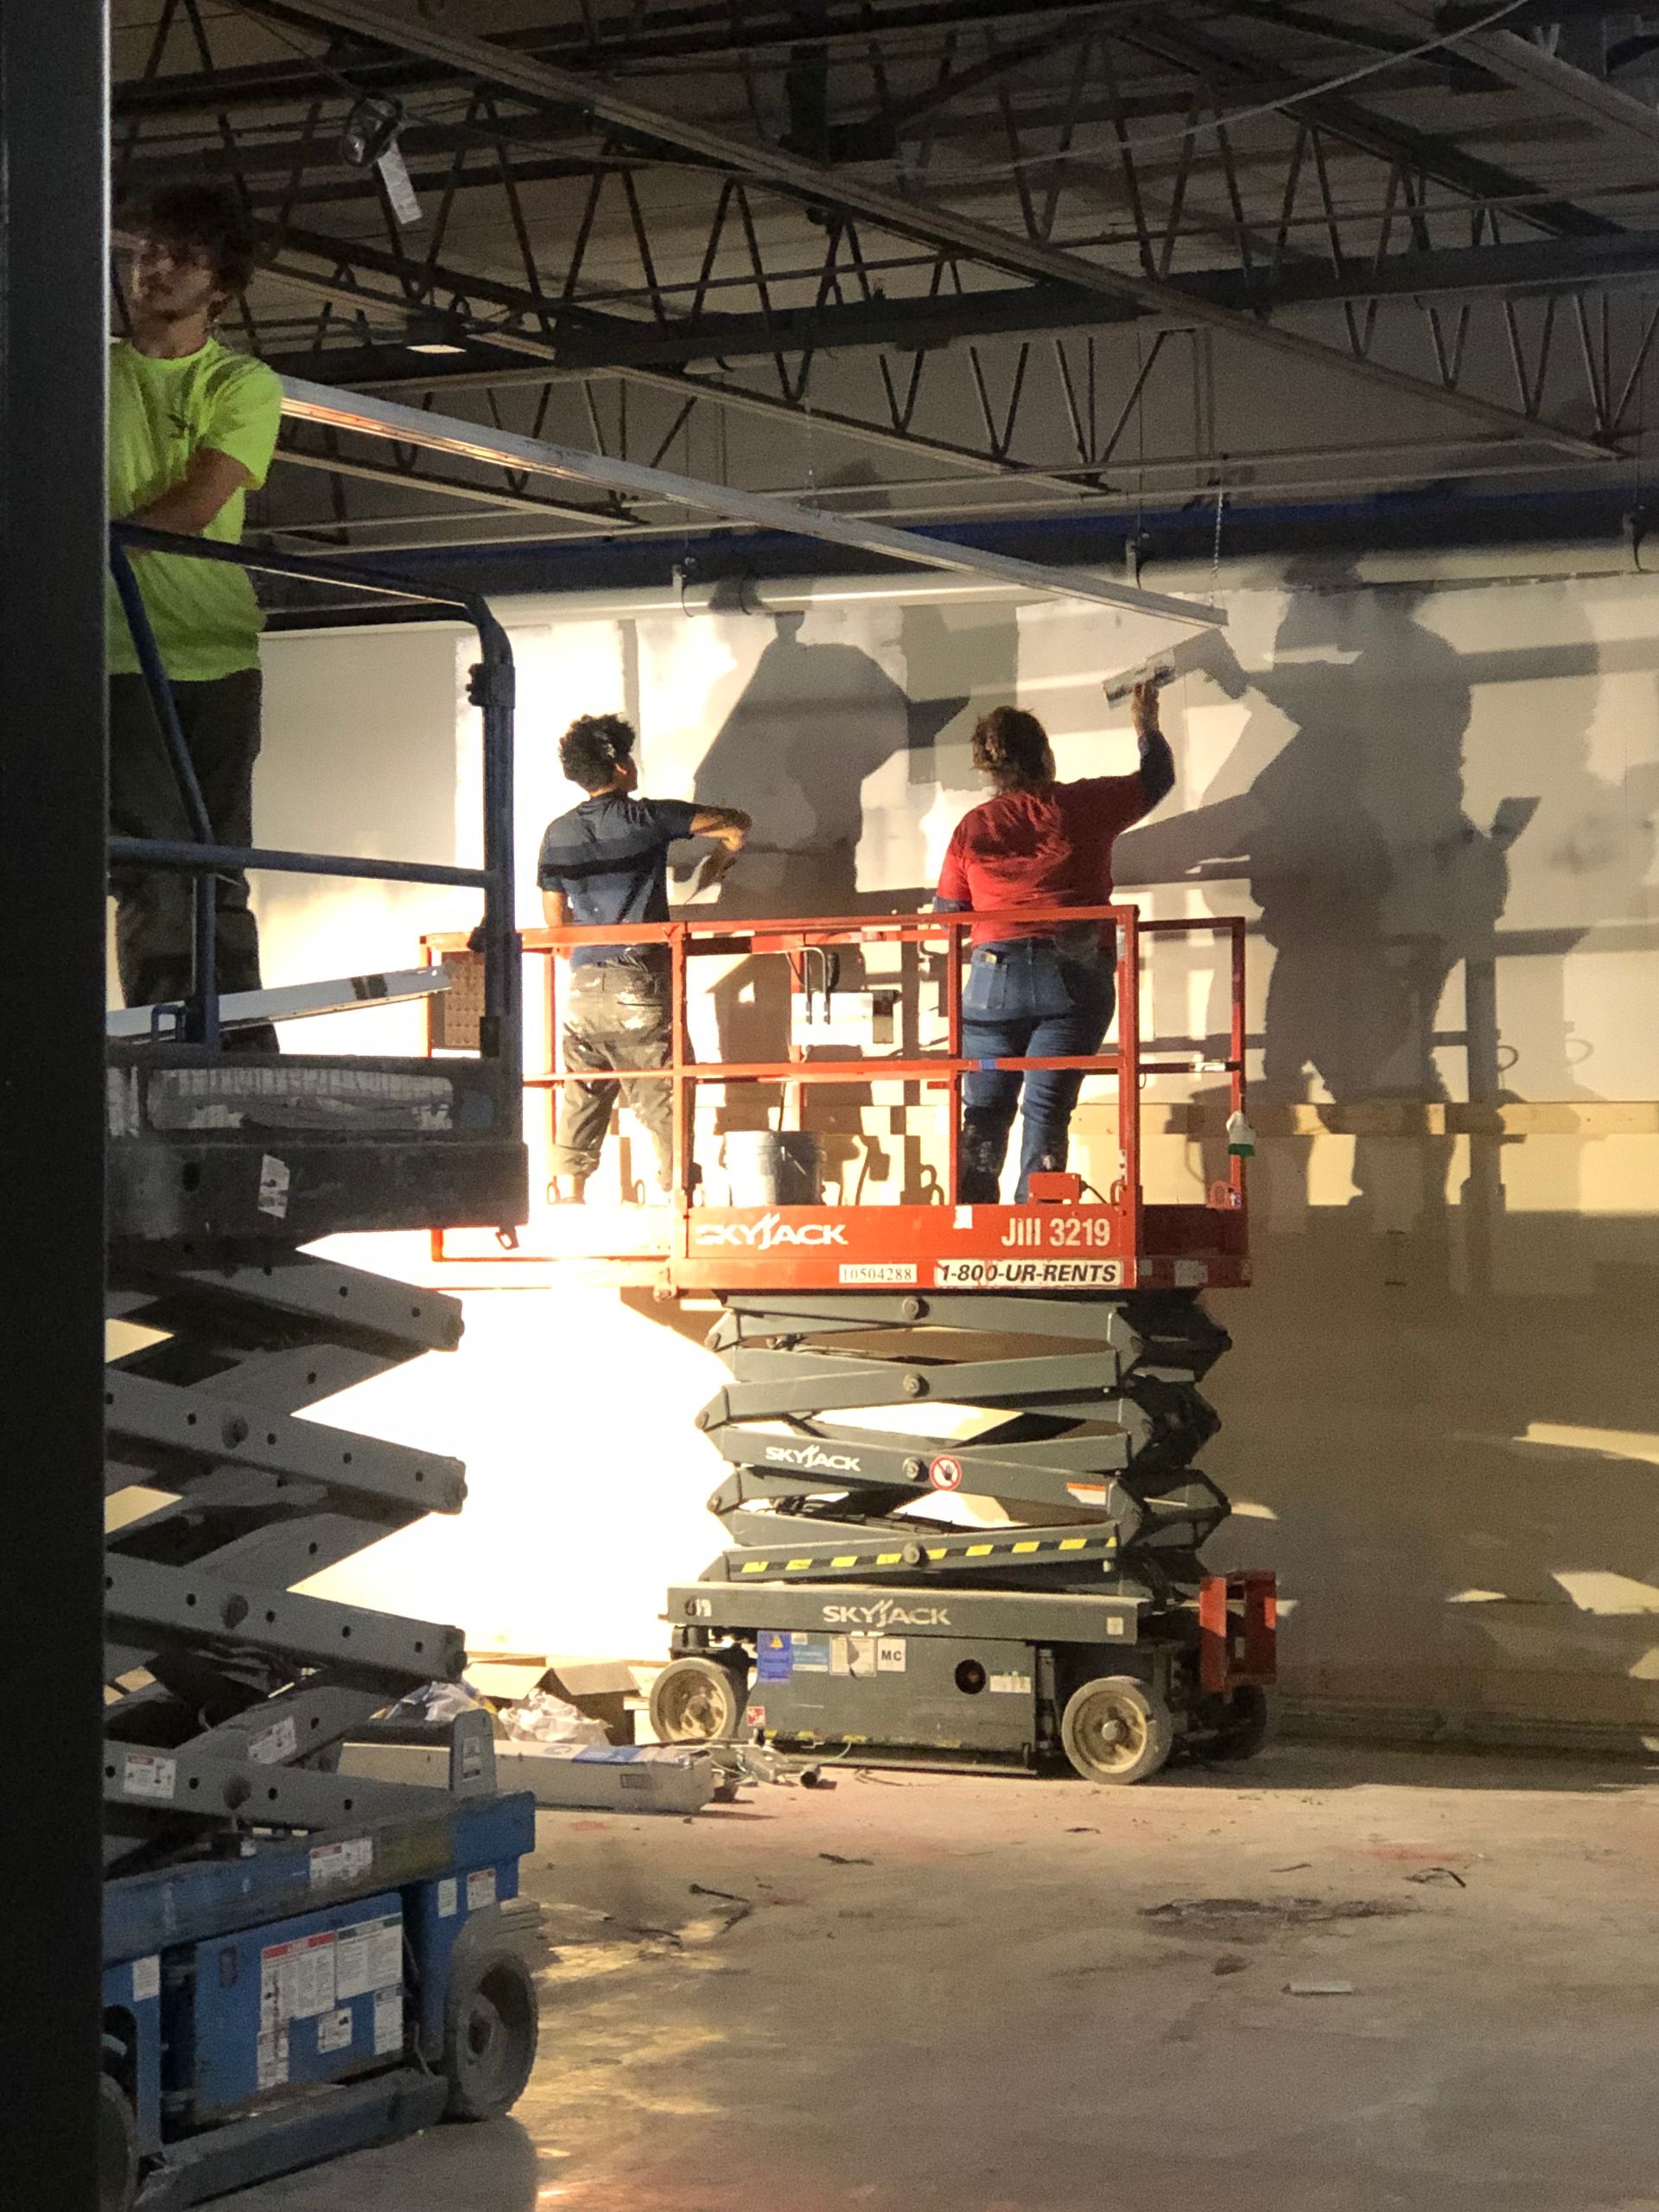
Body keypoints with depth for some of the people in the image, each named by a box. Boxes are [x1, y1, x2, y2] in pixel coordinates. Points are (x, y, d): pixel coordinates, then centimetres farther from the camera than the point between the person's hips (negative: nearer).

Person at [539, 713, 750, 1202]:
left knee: (578, 1108, 9)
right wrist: (716, 864, 19)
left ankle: (568, 1206, 7)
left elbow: (556, 920, 14)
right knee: (664, 1107, 0)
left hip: (584, 988, 4)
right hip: (641, 987, -4)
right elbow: (737, 825, -2)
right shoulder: (649, 818, -5)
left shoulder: (557, 834, 7)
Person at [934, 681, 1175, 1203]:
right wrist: (1147, 722, 37)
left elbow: (947, 915, 12)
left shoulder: (972, 827, 7)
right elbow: (1156, 778, 19)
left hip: (993, 978, 2)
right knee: (1046, 1112, -4)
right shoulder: (1082, 805, 3)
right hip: (1073, 978, -1)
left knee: (983, 1114, 6)